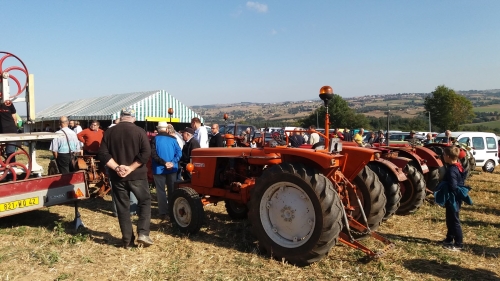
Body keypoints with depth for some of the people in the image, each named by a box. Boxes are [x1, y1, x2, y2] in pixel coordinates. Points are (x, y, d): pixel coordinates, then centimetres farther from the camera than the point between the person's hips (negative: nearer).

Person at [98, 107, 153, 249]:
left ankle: (127, 240, 14)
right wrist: (130, 168, -14)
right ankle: (143, 233, 2)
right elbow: (146, 153, -16)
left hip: (117, 177, 2)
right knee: (145, 202, 13)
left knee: (122, 207, 11)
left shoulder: (109, 132, 4)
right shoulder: (139, 131, -4)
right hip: (137, 175, -2)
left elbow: (103, 154, -4)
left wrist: (117, 167, -9)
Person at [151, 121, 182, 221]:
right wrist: (173, 162, -17)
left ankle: (163, 213, 4)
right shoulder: (172, 139, 3)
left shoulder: (155, 139, -4)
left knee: (161, 191, 5)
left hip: (159, 169, -2)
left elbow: (153, 154, -16)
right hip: (172, 169, 3)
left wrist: (164, 163, -19)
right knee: (171, 190, 13)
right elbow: (179, 152, -8)